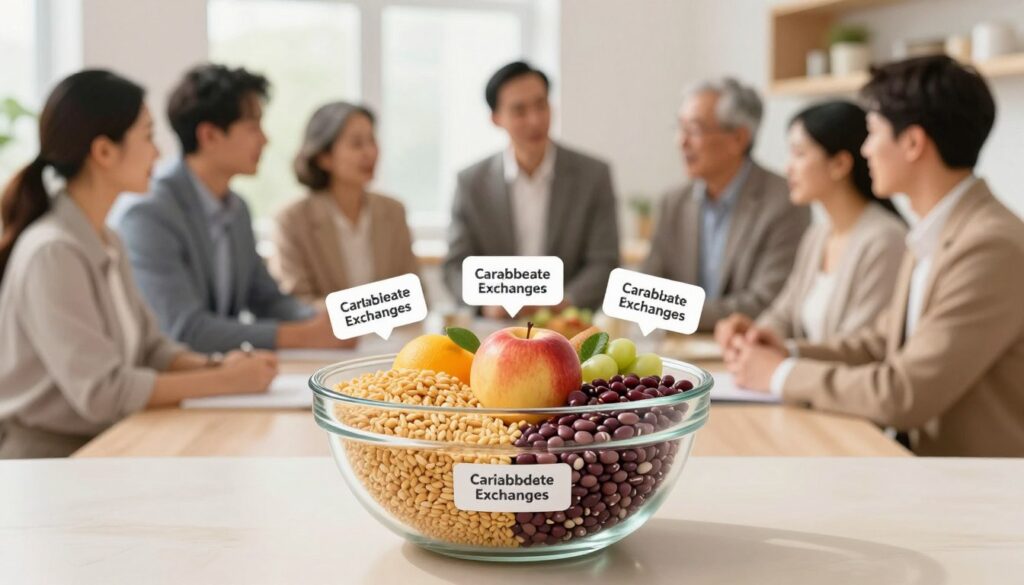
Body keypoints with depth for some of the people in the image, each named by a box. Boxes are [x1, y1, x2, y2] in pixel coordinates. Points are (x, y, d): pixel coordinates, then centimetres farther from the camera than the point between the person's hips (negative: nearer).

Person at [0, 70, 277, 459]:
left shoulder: (107, 243, 9)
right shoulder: (52, 252, -19)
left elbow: (148, 347, 10)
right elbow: (101, 391, -22)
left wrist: (215, 366, -9)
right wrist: (224, 381, -19)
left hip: (101, 446, 8)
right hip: (47, 454, -8)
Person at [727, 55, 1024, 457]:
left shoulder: (991, 247, -21)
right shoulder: (933, 236, 8)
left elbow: (903, 394, -23)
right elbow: (881, 342, 16)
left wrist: (784, 375, -12)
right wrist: (789, 354, 1)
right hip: (922, 452, 7)